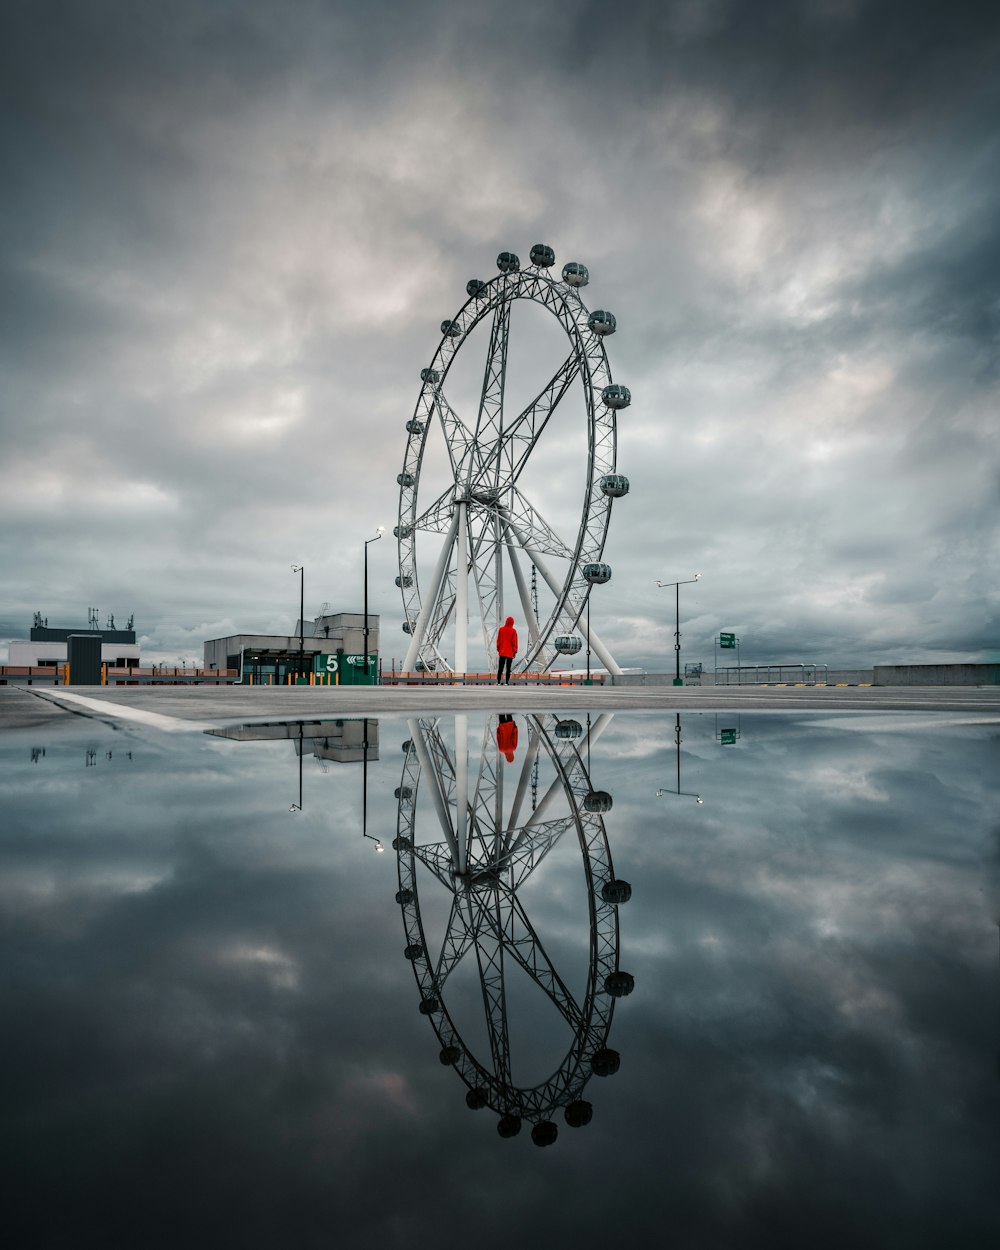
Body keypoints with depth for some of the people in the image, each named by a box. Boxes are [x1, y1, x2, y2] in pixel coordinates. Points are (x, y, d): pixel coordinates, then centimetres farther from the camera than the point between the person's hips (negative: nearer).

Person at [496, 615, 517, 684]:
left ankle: (498, 682, 0)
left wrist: (498, 649, 15)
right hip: (510, 653, -2)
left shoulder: (501, 629, 2)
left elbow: (498, 640, 6)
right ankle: (507, 682, -4)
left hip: (502, 652, 2)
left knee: (500, 668, 6)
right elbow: (514, 642, -6)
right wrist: (515, 651, 0)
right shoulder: (513, 631, -7)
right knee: (508, 668, 1)